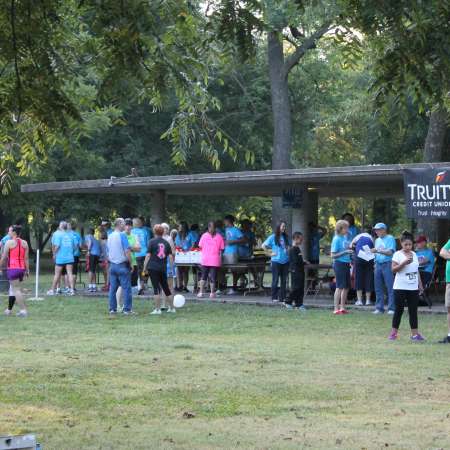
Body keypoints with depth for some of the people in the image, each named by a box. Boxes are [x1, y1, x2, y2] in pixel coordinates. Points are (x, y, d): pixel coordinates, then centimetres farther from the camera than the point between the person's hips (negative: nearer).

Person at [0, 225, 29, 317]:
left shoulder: (9, 242, -7)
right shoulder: (24, 243, 8)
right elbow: (26, 258, 7)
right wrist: (27, 270, 10)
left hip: (12, 268, -6)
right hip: (21, 268, 6)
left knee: (16, 290, -5)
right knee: (13, 289, 18)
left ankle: (23, 310, -12)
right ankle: (9, 310, 25)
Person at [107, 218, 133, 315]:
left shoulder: (110, 236, 10)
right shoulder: (122, 235, -12)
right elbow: (127, 251, -15)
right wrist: (131, 263, -7)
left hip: (112, 265, 7)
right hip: (122, 265, -7)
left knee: (113, 288, 9)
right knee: (126, 288, -2)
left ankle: (112, 309, 10)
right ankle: (127, 309, -3)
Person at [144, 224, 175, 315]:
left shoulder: (152, 241, -3)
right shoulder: (166, 243, 8)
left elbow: (148, 255, -6)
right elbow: (170, 256, 6)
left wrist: (144, 267, -1)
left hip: (153, 267, -4)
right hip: (163, 268, 4)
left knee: (156, 288, -5)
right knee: (166, 288, 14)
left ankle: (157, 309, -7)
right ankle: (171, 308, 21)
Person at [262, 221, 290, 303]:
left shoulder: (285, 237, 11)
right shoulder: (273, 237, -4)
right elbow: (263, 245, -2)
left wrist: (288, 252, 8)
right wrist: (270, 253, -5)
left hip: (285, 261, 5)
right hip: (276, 261, -5)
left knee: (284, 280, 7)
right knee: (275, 280, -1)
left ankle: (282, 297, 13)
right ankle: (274, 297, 5)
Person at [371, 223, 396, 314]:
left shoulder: (390, 238, -3)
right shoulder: (377, 240, 19)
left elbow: (390, 252, -13)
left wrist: (378, 250, -19)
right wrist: (372, 252, 1)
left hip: (387, 264, -7)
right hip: (378, 264, 7)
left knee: (390, 287, -8)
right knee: (378, 288, 6)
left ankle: (391, 308, -8)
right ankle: (379, 308, 11)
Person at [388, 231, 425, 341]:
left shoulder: (414, 254, 11)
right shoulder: (398, 254, -6)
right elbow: (393, 269, -15)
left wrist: (420, 284, 15)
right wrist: (404, 263, -26)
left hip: (413, 288, 5)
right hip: (400, 287, -5)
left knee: (413, 310, 4)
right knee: (399, 310, 0)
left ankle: (415, 333, 6)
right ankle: (394, 332, 9)